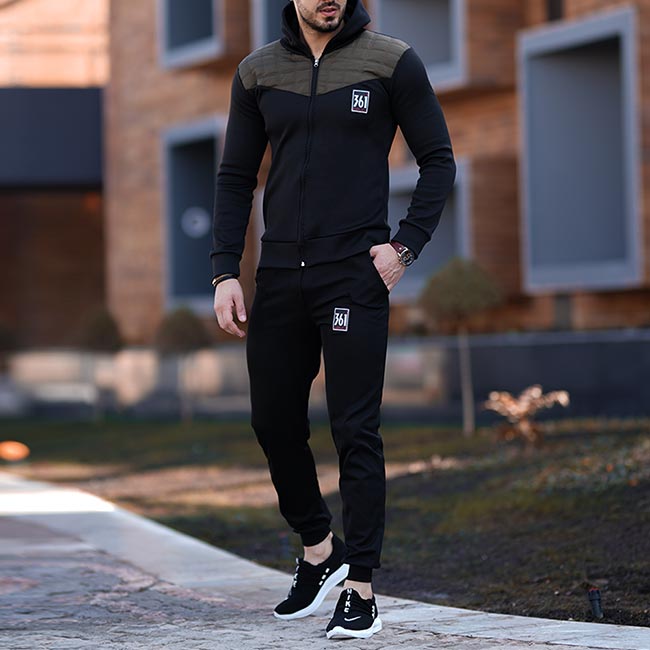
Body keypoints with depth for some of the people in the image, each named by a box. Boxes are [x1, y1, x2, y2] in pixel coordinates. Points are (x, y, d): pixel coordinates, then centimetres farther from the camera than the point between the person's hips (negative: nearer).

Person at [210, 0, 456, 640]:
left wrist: (406, 244, -7)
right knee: (273, 423, 8)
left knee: (355, 433, -5)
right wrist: (225, 270, 3)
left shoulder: (391, 62, 0)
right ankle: (319, 550, 30)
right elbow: (235, 177, 12)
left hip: (354, 274, -4)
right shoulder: (258, 72, 9)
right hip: (279, 274, 4)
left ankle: (361, 592, 1)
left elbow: (438, 160, 4)